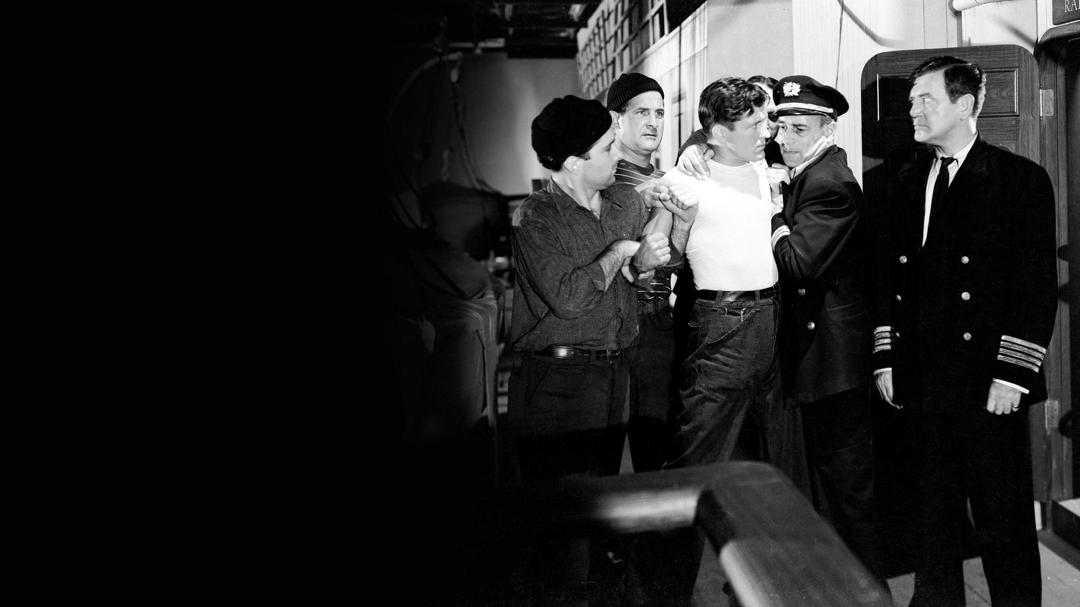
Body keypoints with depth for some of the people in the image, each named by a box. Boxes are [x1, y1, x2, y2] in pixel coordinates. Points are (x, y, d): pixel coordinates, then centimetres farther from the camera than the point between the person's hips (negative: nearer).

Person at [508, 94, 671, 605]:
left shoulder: (627, 203, 9)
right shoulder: (536, 217, -13)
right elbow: (567, 296, -23)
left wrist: (642, 264, 1)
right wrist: (615, 257, -9)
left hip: (614, 372, 7)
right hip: (556, 380, -7)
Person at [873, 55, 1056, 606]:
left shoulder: (1021, 179, -4)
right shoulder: (907, 181, 12)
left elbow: (1038, 285, -8)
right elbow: (889, 276, 14)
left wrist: (1012, 374, -13)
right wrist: (885, 357, 7)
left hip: (987, 383, -5)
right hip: (922, 378, 5)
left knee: (1003, 515, 2)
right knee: (933, 510, 13)